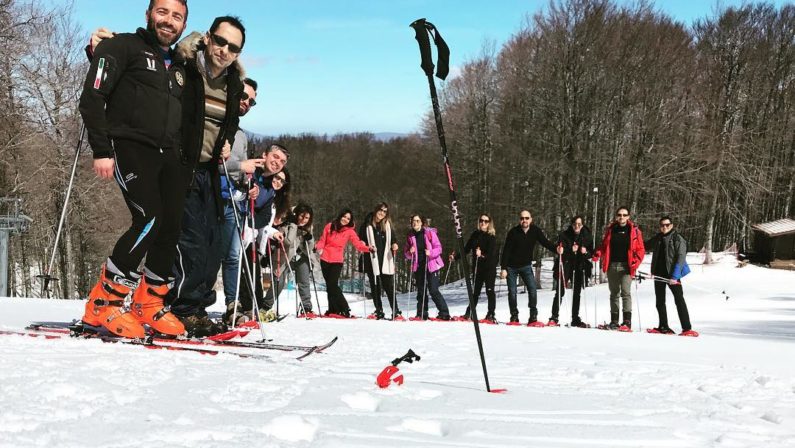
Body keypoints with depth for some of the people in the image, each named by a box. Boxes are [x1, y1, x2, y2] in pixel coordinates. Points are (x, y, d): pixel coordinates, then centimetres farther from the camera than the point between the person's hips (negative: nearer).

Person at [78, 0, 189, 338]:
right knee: (149, 219, -23)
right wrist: (101, 151, -14)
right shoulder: (123, 47, 2)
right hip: (130, 146, -7)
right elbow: (92, 98, -6)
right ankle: (103, 303, -15)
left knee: (171, 228, -2)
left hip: (168, 155, 7)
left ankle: (149, 303, 14)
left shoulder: (179, 66, 24)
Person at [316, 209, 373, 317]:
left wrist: (369, 248, -27)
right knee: (329, 285, 8)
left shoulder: (349, 231, 0)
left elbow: (358, 244, -10)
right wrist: (319, 247, -13)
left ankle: (345, 309, -11)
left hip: (337, 261, -3)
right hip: (325, 259, 3)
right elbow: (322, 240, 8)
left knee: (333, 285, -16)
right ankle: (333, 309, 16)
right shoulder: (329, 226, 5)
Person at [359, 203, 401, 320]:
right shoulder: (367, 224, 3)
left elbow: (393, 238, 13)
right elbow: (361, 239, 9)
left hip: (385, 260, 0)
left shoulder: (387, 224, 8)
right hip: (372, 259, 0)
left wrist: (394, 244, -8)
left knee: (389, 287, -2)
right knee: (375, 287, 6)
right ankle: (379, 311, 15)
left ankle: (396, 312, 0)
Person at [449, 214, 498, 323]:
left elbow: (492, 253, -17)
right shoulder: (475, 235, 9)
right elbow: (466, 249, 16)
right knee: (475, 291, 11)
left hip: (489, 268, -5)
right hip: (477, 268, 5)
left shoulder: (491, 237, -6)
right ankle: (469, 314, 18)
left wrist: (482, 254, -35)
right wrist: (455, 256, 9)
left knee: (489, 290, -7)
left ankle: (491, 315, -3)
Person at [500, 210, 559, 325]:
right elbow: (506, 251, -12)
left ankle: (533, 318, -11)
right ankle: (514, 317, 13)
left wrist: (556, 249, -32)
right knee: (512, 292, 1)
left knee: (532, 289, -13)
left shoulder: (536, 231, -7)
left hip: (526, 266, 1)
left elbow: (545, 242, -12)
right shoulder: (513, 232, -14)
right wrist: (503, 268, -16)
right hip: (511, 267, -1)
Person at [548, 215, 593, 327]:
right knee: (560, 292, -8)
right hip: (565, 266, -3)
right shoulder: (564, 235, -2)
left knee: (576, 293, 9)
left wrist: (586, 252, -15)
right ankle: (554, 318, -6)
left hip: (579, 268, 3)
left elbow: (591, 253, 8)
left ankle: (575, 319, 16)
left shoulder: (587, 237, 4)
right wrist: (571, 250, -22)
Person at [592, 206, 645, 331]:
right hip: (612, 265, 4)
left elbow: (640, 249, 1)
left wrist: (636, 262, -13)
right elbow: (604, 245, 16)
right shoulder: (610, 229, 11)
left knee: (625, 292, -15)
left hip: (626, 266, -4)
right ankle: (614, 321, 17)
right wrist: (597, 254, -2)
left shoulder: (634, 230, 2)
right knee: (614, 293, 10)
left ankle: (627, 322, -16)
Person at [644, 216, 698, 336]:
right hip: (659, 274, 6)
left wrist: (675, 275, -20)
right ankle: (663, 327, 20)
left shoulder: (678, 239, -5)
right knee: (660, 301, 10)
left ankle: (686, 328, -13)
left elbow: (681, 258, -12)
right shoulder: (657, 238, 12)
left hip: (672, 274, -6)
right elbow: (646, 246, 30)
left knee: (679, 299, -10)